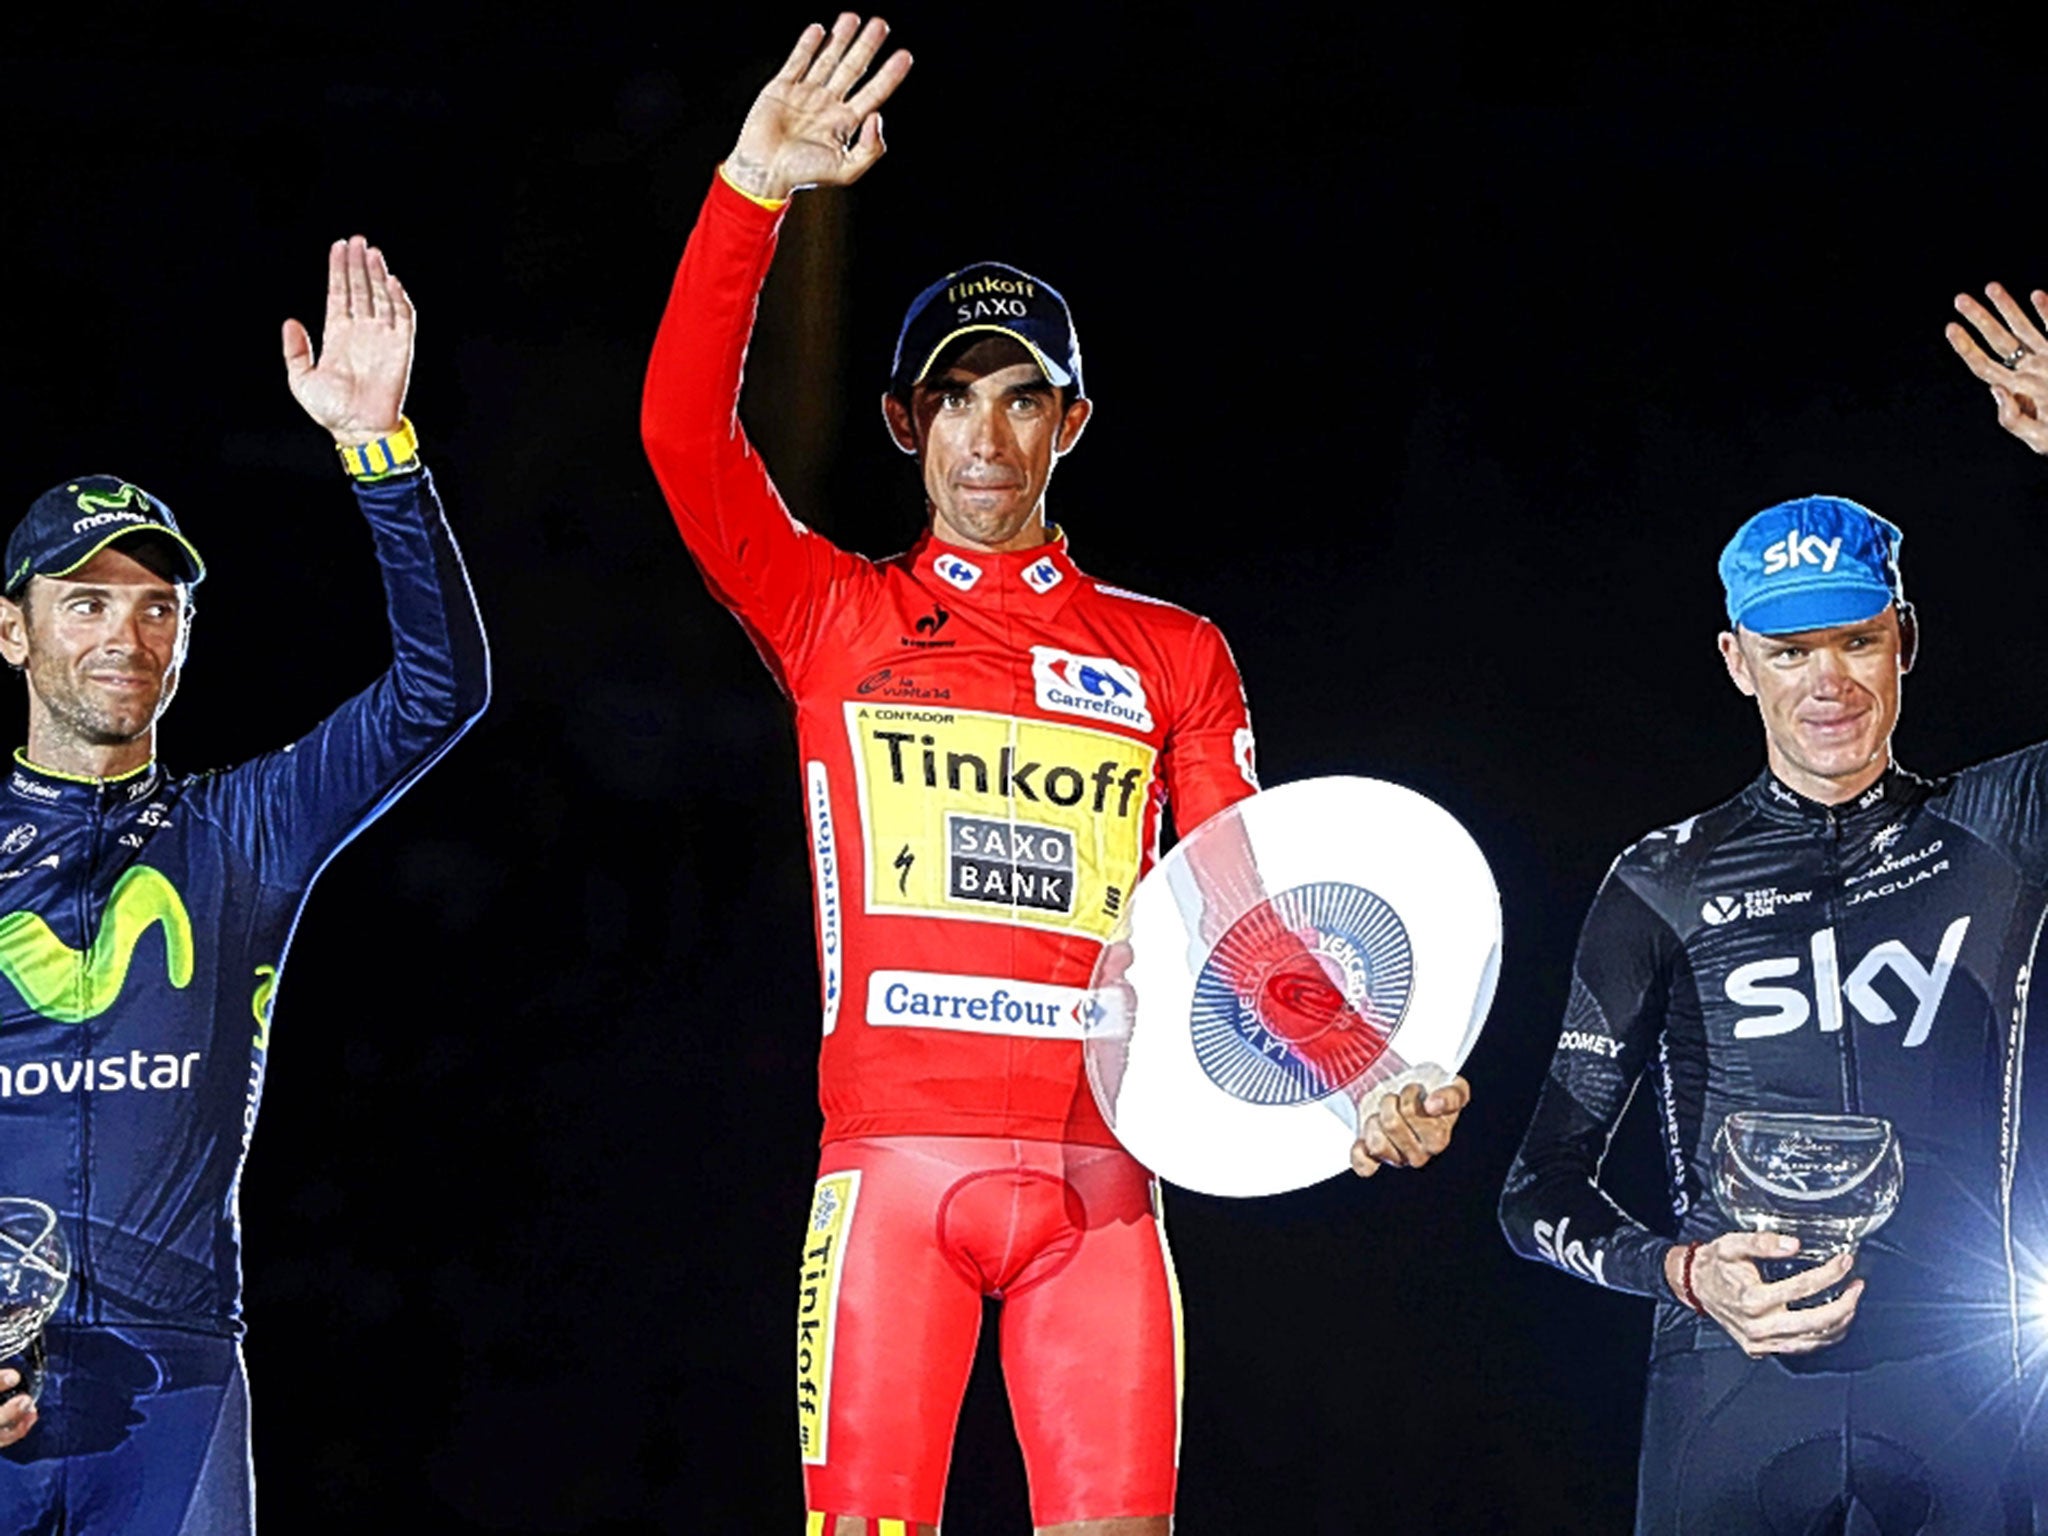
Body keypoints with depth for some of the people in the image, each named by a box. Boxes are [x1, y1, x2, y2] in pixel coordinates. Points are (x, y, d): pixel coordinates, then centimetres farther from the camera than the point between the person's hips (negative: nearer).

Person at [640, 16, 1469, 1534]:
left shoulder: (1177, 657, 15)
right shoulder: (835, 618, 12)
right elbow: (685, 435, -1)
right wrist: (753, 190, -11)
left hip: (1097, 1169, 1)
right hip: (893, 1161, -1)